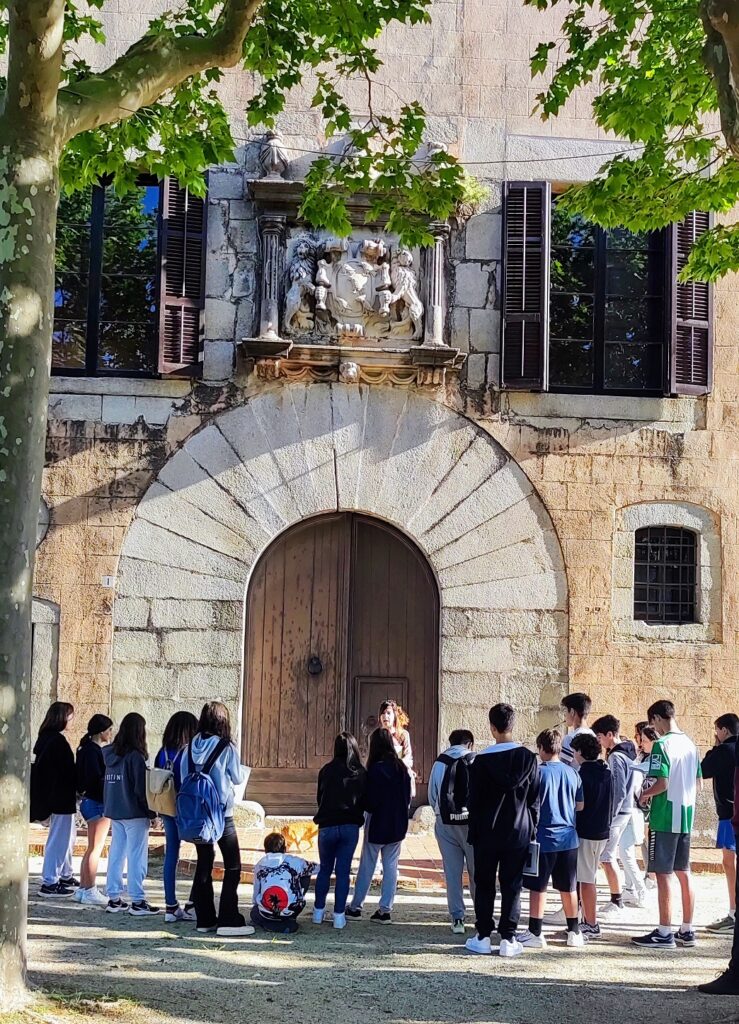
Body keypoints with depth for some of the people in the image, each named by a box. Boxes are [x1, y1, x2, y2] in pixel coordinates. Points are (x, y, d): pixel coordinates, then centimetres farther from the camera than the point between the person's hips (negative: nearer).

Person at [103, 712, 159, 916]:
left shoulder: (109, 754, 6)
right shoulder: (135, 756, -15)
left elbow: (107, 783, 12)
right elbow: (141, 789, -15)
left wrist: (109, 806, 18)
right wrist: (151, 813, -8)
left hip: (114, 811, 7)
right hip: (134, 813, -7)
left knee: (116, 853, 11)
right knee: (136, 856, -2)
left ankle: (114, 899, 15)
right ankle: (137, 901, 0)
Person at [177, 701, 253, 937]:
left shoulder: (190, 747, 0)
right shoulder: (226, 748, -13)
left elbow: (181, 777, 4)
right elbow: (238, 778, -2)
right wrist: (243, 770, 18)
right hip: (222, 814, -5)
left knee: (203, 865, 13)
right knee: (233, 867, 2)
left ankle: (204, 919, 16)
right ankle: (228, 921, -3)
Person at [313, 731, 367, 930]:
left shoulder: (327, 770, -4)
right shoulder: (361, 773, -2)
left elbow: (320, 798, 6)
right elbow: (365, 801, 3)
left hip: (327, 826, 0)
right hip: (350, 827, 0)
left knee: (325, 869, 15)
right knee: (343, 872, 5)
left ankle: (318, 911, 19)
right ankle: (339, 915, 4)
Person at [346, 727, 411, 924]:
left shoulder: (375, 769, -17)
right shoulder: (402, 768, -1)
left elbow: (370, 802, -17)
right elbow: (408, 797, 6)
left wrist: (364, 806, 3)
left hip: (378, 824, -4)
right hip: (398, 825, 4)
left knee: (367, 866, 8)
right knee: (391, 866, 8)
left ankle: (356, 906, 17)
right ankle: (385, 909, 8)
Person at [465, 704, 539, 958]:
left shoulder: (482, 760, -8)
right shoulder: (528, 758, -3)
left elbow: (474, 801, -4)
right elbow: (535, 799, 1)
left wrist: (474, 833, 5)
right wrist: (532, 829, 10)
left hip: (487, 833, -1)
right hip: (518, 832, 1)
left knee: (484, 884, 9)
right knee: (512, 885, 5)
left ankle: (482, 936, 10)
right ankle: (508, 938, 4)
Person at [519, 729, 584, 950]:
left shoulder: (538, 772, -11)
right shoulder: (572, 774, 3)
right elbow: (580, 806, 10)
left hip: (544, 838, -5)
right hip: (568, 838, 5)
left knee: (538, 887, 3)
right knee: (568, 888, 13)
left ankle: (535, 933, 4)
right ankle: (574, 932, 18)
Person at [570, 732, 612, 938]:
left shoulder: (582, 775, -15)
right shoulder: (607, 773, 9)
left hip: (585, 833, -8)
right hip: (602, 832, 8)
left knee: (586, 879, -3)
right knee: (589, 878, 17)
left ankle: (591, 925, -1)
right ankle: (588, 920, 22)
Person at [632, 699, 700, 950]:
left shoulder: (662, 744, -15)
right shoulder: (689, 744, 10)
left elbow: (661, 783, -20)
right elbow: (696, 780, 16)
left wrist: (645, 795, -3)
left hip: (664, 818, -8)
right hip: (686, 816, 8)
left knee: (663, 875, -3)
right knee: (684, 873, 12)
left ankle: (664, 933, -1)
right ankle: (687, 930, 17)